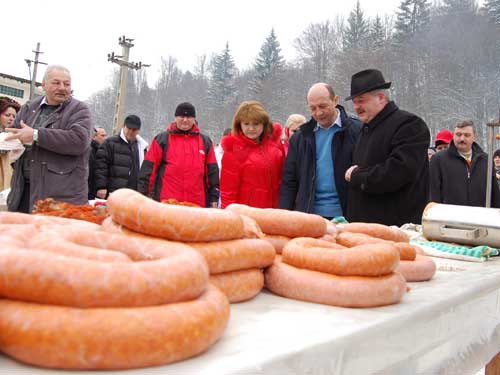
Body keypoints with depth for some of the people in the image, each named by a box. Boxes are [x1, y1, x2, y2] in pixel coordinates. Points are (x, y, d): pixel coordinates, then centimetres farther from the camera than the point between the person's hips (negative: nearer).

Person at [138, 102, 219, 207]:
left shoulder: (205, 141, 13)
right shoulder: (162, 139, 6)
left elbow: (212, 170, 13)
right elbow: (149, 167, 3)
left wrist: (214, 197, 9)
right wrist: (144, 194, -3)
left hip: (197, 204, 2)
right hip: (167, 203, -2)